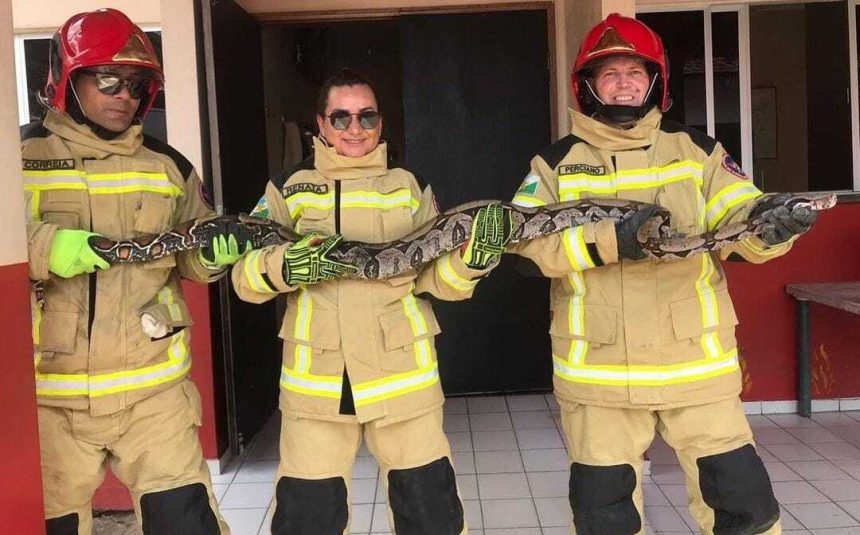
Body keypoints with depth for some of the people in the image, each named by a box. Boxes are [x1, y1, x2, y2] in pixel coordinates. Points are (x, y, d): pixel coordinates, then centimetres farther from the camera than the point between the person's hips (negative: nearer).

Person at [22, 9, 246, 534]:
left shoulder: (168, 165, 9)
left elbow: (194, 261, 14)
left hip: (153, 387, 1)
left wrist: (213, 252, -8)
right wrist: (43, 249, -23)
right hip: (49, 394, -1)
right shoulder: (23, 155, 0)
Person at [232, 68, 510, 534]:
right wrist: (284, 267, -21)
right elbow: (244, 276, 0)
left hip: (402, 375, 0)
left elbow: (439, 278, 4)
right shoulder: (289, 188, 7)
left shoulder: (410, 186, 10)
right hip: (315, 381, 0)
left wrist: (475, 255, -16)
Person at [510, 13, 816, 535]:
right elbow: (529, 238, -10)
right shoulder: (557, 163, 3)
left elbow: (740, 225, -3)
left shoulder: (696, 151, 6)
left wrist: (769, 220, -26)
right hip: (598, 368, 0)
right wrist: (611, 240, -23)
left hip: (696, 361, 1)